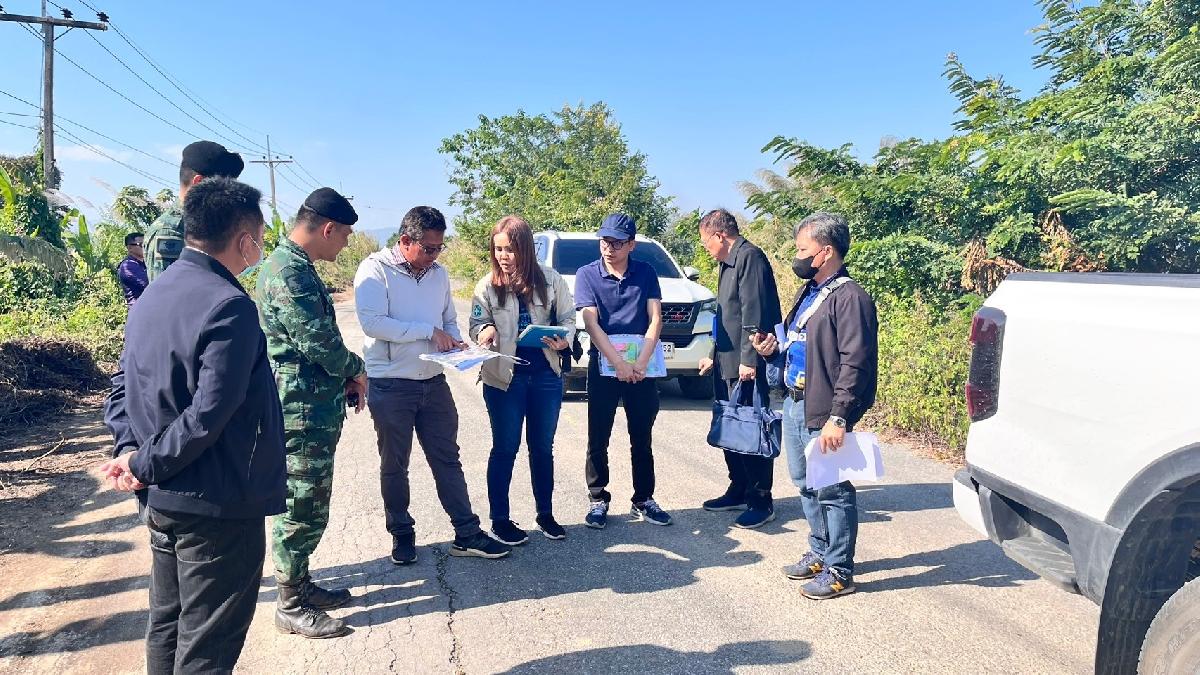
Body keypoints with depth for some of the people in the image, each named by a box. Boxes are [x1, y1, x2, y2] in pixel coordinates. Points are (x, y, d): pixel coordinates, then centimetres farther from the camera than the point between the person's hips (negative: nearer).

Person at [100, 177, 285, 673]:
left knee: (167, 628, 22)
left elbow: (122, 387, 11)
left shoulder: (152, 297, 7)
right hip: (217, 507, -9)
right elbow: (208, 415, -24)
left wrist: (128, 450, 0)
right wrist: (146, 466, -12)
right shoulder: (229, 306, -21)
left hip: (160, 501, 9)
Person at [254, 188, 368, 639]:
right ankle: (291, 606, 14)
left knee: (309, 504, 19)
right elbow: (318, 340, -24)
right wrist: (355, 369, -7)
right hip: (301, 411, -10)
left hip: (315, 410, 10)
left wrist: (345, 377, 10)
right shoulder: (288, 272, -20)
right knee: (301, 509, 1)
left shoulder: (297, 266, 14)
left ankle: (301, 584, 32)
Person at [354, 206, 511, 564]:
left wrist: (455, 341, -4)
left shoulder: (438, 273, 8)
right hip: (390, 385, -5)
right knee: (394, 466, 11)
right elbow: (373, 323, -22)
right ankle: (402, 534, 27)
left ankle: (467, 534, 15)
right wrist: (429, 330, -21)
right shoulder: (376, 269, -10)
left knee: (447, 460, 8)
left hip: (433, 382, 5)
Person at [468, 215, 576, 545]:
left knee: (542, 447, 14)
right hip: (504, 378, -1)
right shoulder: (487, 285, -4)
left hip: (546, 375, 2)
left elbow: (568, 318, 3)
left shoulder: (551, 280, -3)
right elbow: (477, 324, 1)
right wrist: (486, 330, -22)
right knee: (505, 449, 6)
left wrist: (564, 339, -17)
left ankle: (545, 513, 29)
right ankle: (500, 519, 19)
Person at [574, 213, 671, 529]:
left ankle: (643, 500, 21)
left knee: (642, 438, 10)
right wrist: (619, 363, -19)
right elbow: (591, 323, -10)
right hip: (603, 365, -1)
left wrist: (641, 362, -17)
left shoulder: (646, 273, 2)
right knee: (598, 438, 4)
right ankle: (598, 500, 17)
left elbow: (655, 319, -4)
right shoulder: (587, 275, -2)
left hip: (642, 367, 1)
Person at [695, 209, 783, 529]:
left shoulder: (750, 257, -12)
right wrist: (715, 355, 25)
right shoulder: (728, 263, 19)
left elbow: (755, 312, -20)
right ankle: (739, 491, 27)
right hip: (728, 364, 10)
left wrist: (749, 359, -22)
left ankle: (761, 502, 6)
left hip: (746, 365, -10)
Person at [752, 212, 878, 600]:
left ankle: (839, 571, 13)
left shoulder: (849, 297, -13)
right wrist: (773, 350, 6)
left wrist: (838, 418, -23)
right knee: (807, 485, 18)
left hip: (823, 412, -9)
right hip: (794, 403, 9)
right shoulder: (808, 293, 16)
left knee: (832, 490, 1)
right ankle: (819, 554, 33)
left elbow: (855, 363, -19)